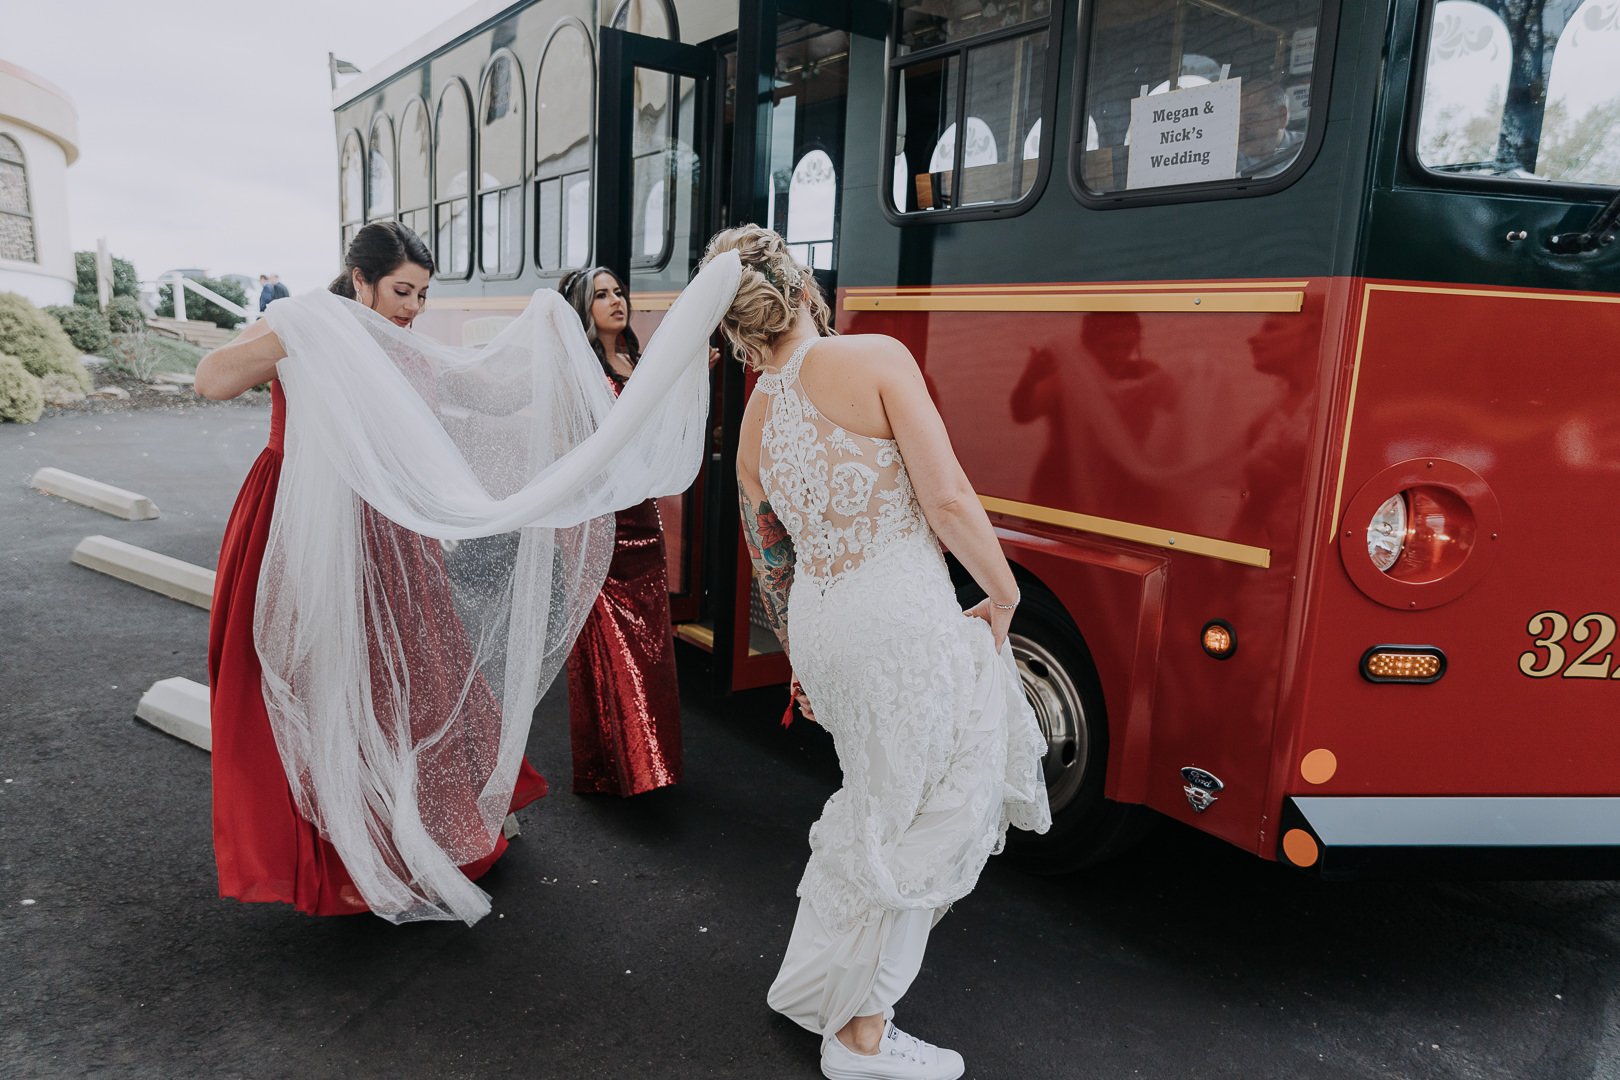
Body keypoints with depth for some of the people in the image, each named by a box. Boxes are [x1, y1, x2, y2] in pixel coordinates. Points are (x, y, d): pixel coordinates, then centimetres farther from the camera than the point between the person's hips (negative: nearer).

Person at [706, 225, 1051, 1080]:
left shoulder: (753, 421, 9)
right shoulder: (876, 358, -10)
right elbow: (947, 500, -16)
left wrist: (803, 660, 30)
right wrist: (1004, 595, -1)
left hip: (820, 627, 7)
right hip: (904, 616, -7)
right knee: (910, 824, 9)